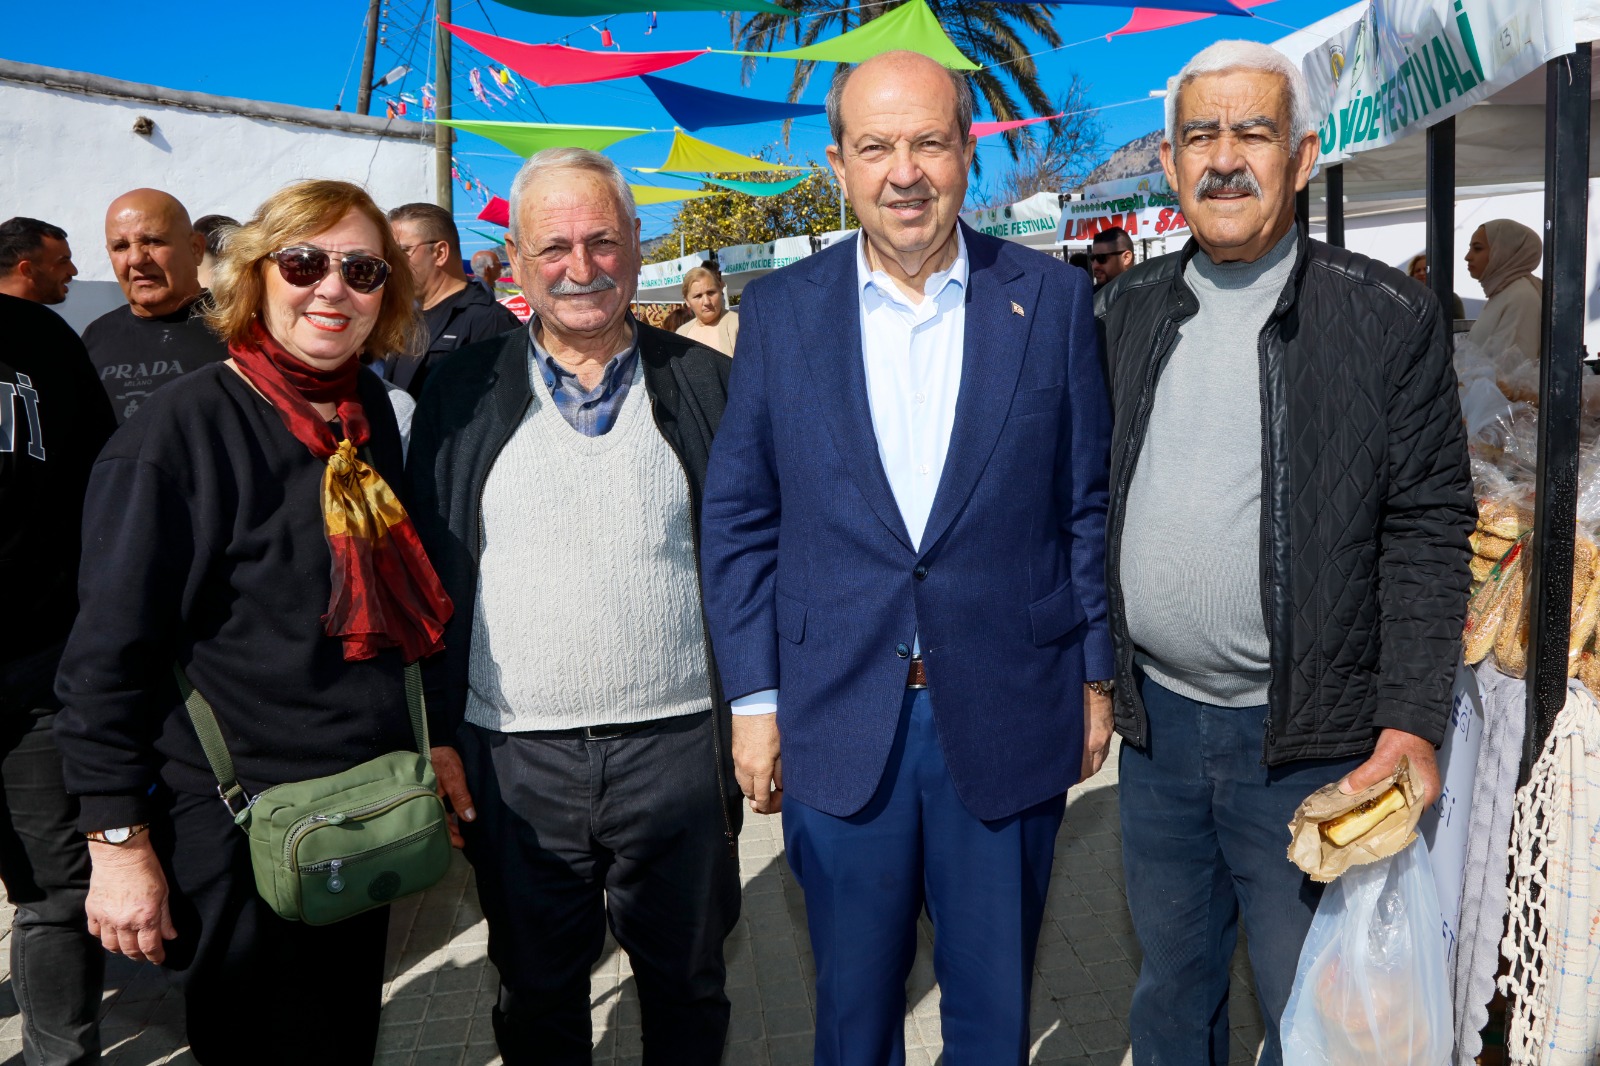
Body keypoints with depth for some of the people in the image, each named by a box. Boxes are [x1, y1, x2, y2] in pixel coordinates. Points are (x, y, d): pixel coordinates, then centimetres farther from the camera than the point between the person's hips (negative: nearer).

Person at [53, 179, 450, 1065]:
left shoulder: (369, 410, 3)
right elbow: (108, 652, -14)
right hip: (231, 826, -6)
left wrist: (420, 750, 18)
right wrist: (118, 841, -15)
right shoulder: (181, 429, -16)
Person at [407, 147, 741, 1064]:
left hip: (678, 745, 0)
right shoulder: (465, 393, 2)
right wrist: (440, 736, -1)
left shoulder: (706, 385, 1)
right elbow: (431, 575, 3)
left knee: (689, 987, 17)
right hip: (515, 757, 1)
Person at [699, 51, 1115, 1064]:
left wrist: (1097, 675, 3)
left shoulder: (1053, 298, 0)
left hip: (1008, 719, 0)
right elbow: (738, 517, 2)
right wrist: (753, 695, -1)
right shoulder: (781, 309, 1)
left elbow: (1091, 505, 4)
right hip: (837, 723, 1)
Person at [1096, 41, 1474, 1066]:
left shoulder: (1389, 315, -8)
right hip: (1156, 720, 4)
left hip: (1309, 740, -3)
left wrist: (1412, 725, -16)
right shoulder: (1130, 309, 5)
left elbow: (1428, 529, -9)